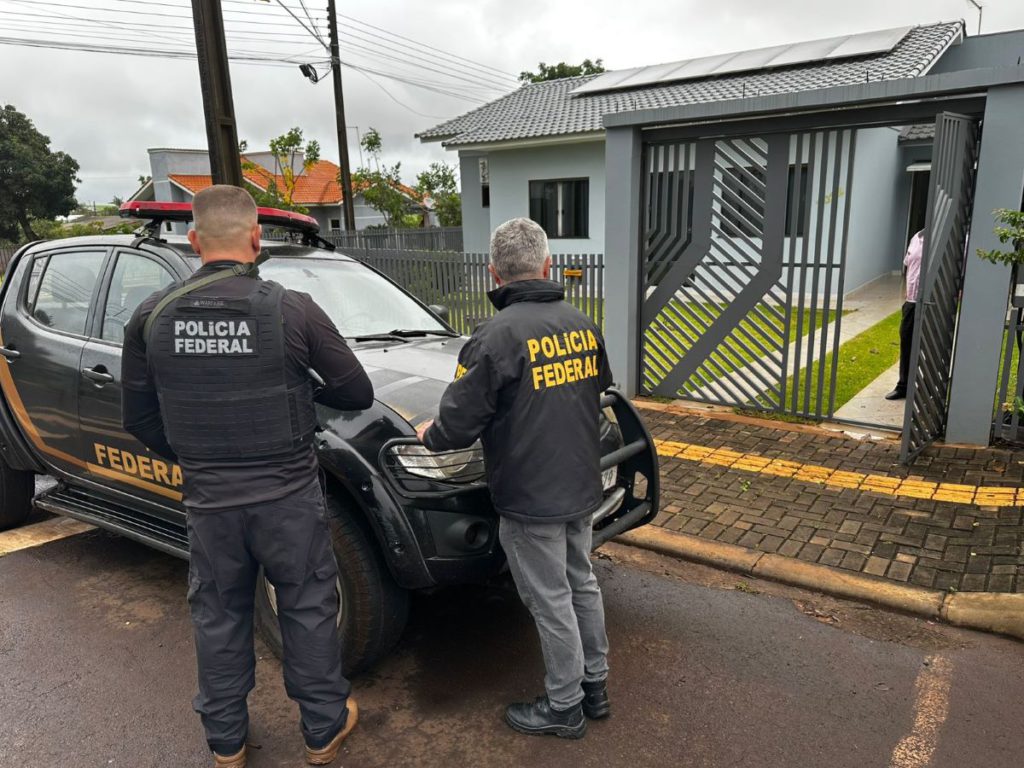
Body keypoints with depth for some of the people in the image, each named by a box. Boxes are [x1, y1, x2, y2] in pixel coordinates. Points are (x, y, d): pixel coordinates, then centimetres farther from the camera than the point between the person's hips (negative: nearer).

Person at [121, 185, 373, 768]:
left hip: (208, 500, 3)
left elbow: (140, 419, 6)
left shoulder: (153, 316, -4)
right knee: (309, 609, 14)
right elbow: (358, 393, -6)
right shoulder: (291, 309, -14)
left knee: (218, 617, 20)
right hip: (288, 495, -3)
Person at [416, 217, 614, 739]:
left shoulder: (498, 336, -20)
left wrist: (429, 436, 3)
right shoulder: (582, 325, 3)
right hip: (581, 486, 8)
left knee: (551, 603, 7)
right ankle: (595, 685, 37)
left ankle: (564, 707, 24)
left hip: (530, 498, -7)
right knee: (582, 584, 21)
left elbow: (458, 423, -19)